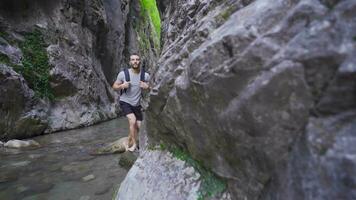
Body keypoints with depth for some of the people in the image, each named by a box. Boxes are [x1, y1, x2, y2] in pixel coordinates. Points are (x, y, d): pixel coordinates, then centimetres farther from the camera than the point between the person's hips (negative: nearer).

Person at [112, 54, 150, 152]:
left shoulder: (145, 75, -7)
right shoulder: (123, 74, -12)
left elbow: (150, 89, 5)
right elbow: (114, 86, -1)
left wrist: (147, 87, -18)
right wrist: (122, 86, -22)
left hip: (137, 104, 4)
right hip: (125, 102, -3)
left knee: (139, 126, 4)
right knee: (133, 121, -23)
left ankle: (130, 143, 29)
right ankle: (134, 144, -3)